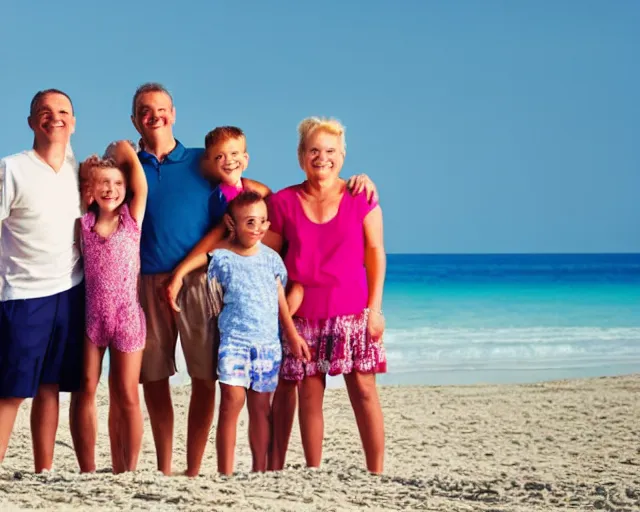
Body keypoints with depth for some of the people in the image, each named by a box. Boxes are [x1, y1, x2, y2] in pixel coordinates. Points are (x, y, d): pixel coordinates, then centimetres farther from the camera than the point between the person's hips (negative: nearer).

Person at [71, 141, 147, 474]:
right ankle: (88, 472, 12)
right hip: (90, 315, 2)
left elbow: (128, 153, -5)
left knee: (126, 397, 3)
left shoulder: (133, 217, -2)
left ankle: (126, 471, 11)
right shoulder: (83, 221, 4)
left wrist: (115, 153, 11)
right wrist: (89, 169, 4)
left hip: (126, 316, -2)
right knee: (86, 391, 4)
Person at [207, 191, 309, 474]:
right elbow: (214, 299, 6)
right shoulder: (221, 258, -2)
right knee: (232, 399, -13)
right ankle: (225, 473, -9)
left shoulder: (271, 258, 9)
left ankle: (260, 470, 14)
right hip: (233, 338, -3)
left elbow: (280, 300, 14)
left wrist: (293, 336, 13)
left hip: (267, 341, 3)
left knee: (260, 406, 6)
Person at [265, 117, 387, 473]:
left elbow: (375, 252, 3)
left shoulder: (361, 198, 2)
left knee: (363, 390, -2)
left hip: (352, 311, -1)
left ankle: (377, 475, 3)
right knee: (309, 395, 2)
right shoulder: (283, 203, 4)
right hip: (303, 314, 1)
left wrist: (375, 307, -3)